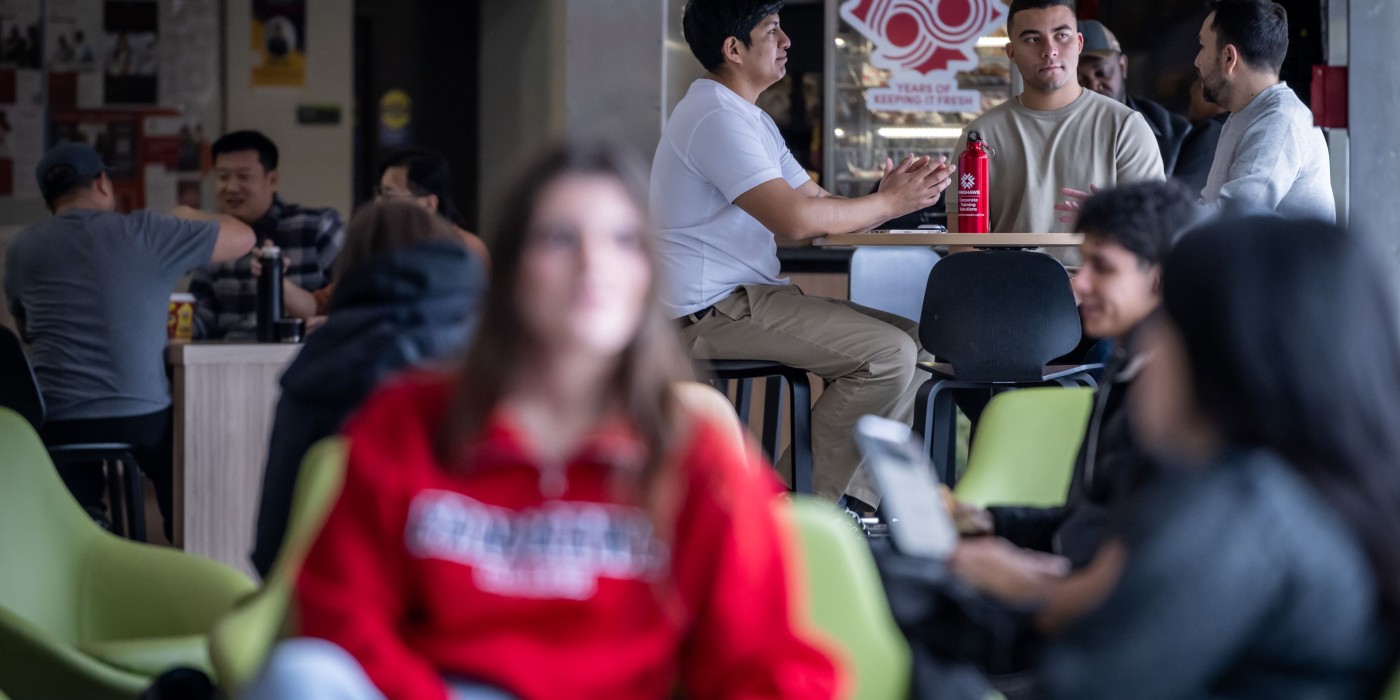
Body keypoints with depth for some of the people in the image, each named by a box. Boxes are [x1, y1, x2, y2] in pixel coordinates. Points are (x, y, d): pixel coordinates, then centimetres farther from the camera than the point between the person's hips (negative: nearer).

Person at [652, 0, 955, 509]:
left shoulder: (752, 119, 21)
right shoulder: (716, 118, -16)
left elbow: (819, 204, 14)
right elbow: (794, 220, -25)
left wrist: (889, 195, -5)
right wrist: (889, 204, -13)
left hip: (746, 298, 11)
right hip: (713, 310, -11)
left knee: (907, 341, 9)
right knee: (889, 353, -19)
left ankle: (859, 499, 6)